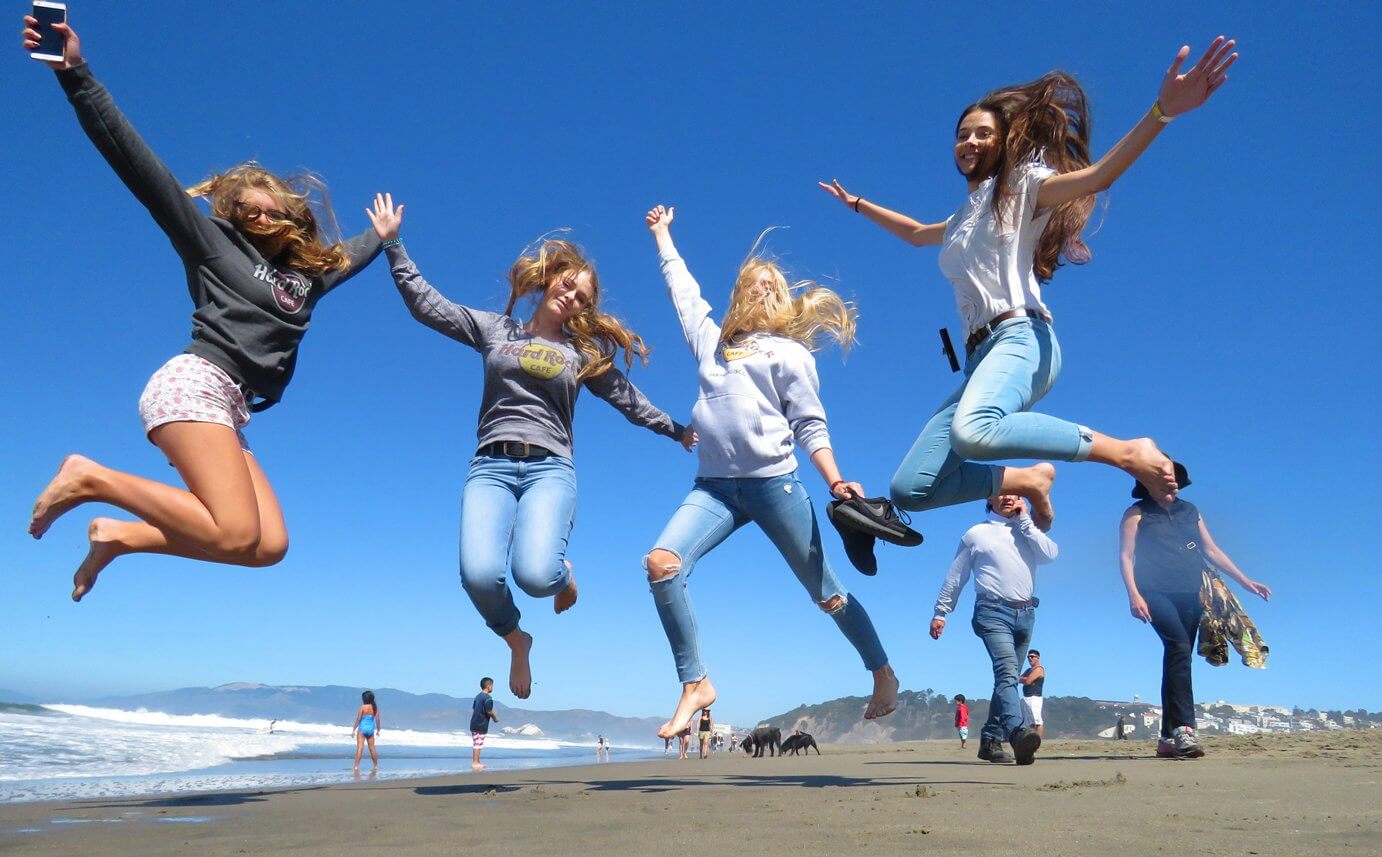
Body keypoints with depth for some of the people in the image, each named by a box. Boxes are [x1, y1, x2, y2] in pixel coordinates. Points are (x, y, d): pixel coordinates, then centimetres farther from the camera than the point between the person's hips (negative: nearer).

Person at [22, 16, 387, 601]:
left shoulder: (305, 277, 25)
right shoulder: (213, 242, 10)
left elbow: (348, 257, 47)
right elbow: (140, 166, 1)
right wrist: (75, 74, -7)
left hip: (227, 409, 7)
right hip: (196, 384, -7)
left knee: (269, 546, -10)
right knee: (237, 534, -24)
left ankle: (119, 536, 1)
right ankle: (91, 479, -8)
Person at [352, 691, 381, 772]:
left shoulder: (363, 707, -11)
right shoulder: (375, 707, 1)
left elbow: (358, 719, -10)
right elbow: (377, 719, 2)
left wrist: (354, 730, -3)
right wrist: (378, 730, 13)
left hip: (362, 728, -4)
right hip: (371, 729, 5)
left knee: (360, 748, -6)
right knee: (372, 748, 15)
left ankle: (356, 766, -14)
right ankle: (376, 766, 21)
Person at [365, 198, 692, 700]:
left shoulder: (583, 352, 16)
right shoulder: (494, 329, 15)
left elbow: (627, 398, 23)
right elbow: (427, 305, 12)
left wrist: (676, 430, 26)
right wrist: (392, 245, 8)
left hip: (550, 469, 0)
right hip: (490, 467, 1)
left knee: (534, 573, -27)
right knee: (479, 576, -23)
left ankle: (563, 572, 14)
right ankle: (515, 639, 12)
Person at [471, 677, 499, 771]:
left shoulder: (478, 696, 13)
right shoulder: (487, 698, -14)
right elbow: (489, 711, -18)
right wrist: (495, 718, 1)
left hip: (474, 723, 9)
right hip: (481, 725, -9)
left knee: (476, 743, 13)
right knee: (478, 744, -4)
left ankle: (476, 762, 19)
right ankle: (475, 763, -3)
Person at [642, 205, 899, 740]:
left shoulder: (790, 353, 8)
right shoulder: (710, 340, 20)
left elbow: (810, 426, 3)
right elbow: (682, 286, 33)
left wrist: (835, 482, -11)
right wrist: (662, 233, 44)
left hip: (774, 484, -3)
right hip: (714, 486, 4)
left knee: (827, 593, 5)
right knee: (662, 562, -20)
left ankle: (884, 674, 28)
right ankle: (694, 685, -10)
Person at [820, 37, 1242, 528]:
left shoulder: (1021, 186, 9)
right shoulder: (964, 220, 30)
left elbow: (1096, 177, -10)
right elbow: (916, 233, 51)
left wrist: (1162, 110, -26)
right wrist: (856, 204, 58)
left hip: (1020, 339, -7)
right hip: (980, 358, 7)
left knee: (973, 432, -42)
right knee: (909, 490, -7)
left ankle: (1128, 452, -23)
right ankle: (1028, 479, 10)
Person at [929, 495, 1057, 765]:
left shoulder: (1027, 531, 20)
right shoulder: (976, 534, 10)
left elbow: (1050, 554, -1)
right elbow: (955, 577, 11)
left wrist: (1025, 520, 1)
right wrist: (940, 613, 8)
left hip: (1025, 614, 5)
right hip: (994, 612, -5)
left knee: (1007, 678, 6)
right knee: (1007, 671, -23)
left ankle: (990, 740, 12)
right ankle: (1017, 733, -41)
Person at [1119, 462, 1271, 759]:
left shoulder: (1190, 511, 19)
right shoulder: (1137, 514, 5)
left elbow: (1212, 550, 23)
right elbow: (1125, 556, -2)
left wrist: (1246, 581, 17)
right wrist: (1134, 595, -15)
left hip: (1190, 596, 5)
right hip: (1156, 594, -5)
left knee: (1177, 659, 3)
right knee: (1179, 648, -25)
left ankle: (1169, 739, 7)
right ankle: (1184, 728, -30)